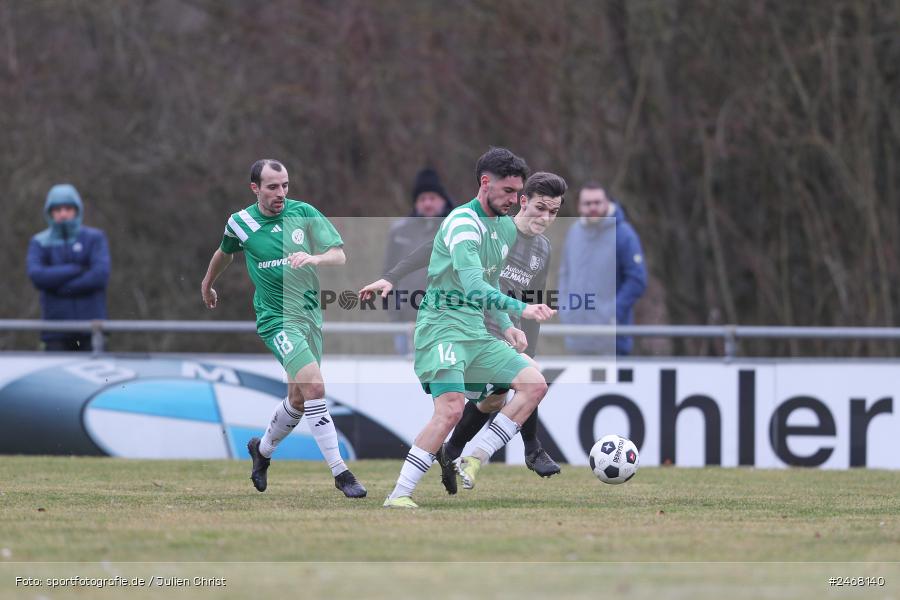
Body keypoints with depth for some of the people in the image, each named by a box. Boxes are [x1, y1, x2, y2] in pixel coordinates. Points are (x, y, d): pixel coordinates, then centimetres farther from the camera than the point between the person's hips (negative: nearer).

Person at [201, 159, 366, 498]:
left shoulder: (304, 213, -1)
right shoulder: (240, 223, -1)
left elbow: (339, 255, -5)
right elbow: (225, 253, 21)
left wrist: (314, 258, -26)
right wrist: (207, 284, 36)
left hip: (311, 314, 4)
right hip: (277, 318, -4)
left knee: (299, 399, 13)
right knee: (314, 385, -21)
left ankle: (262, 449, 42)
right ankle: (340, 472, -21)